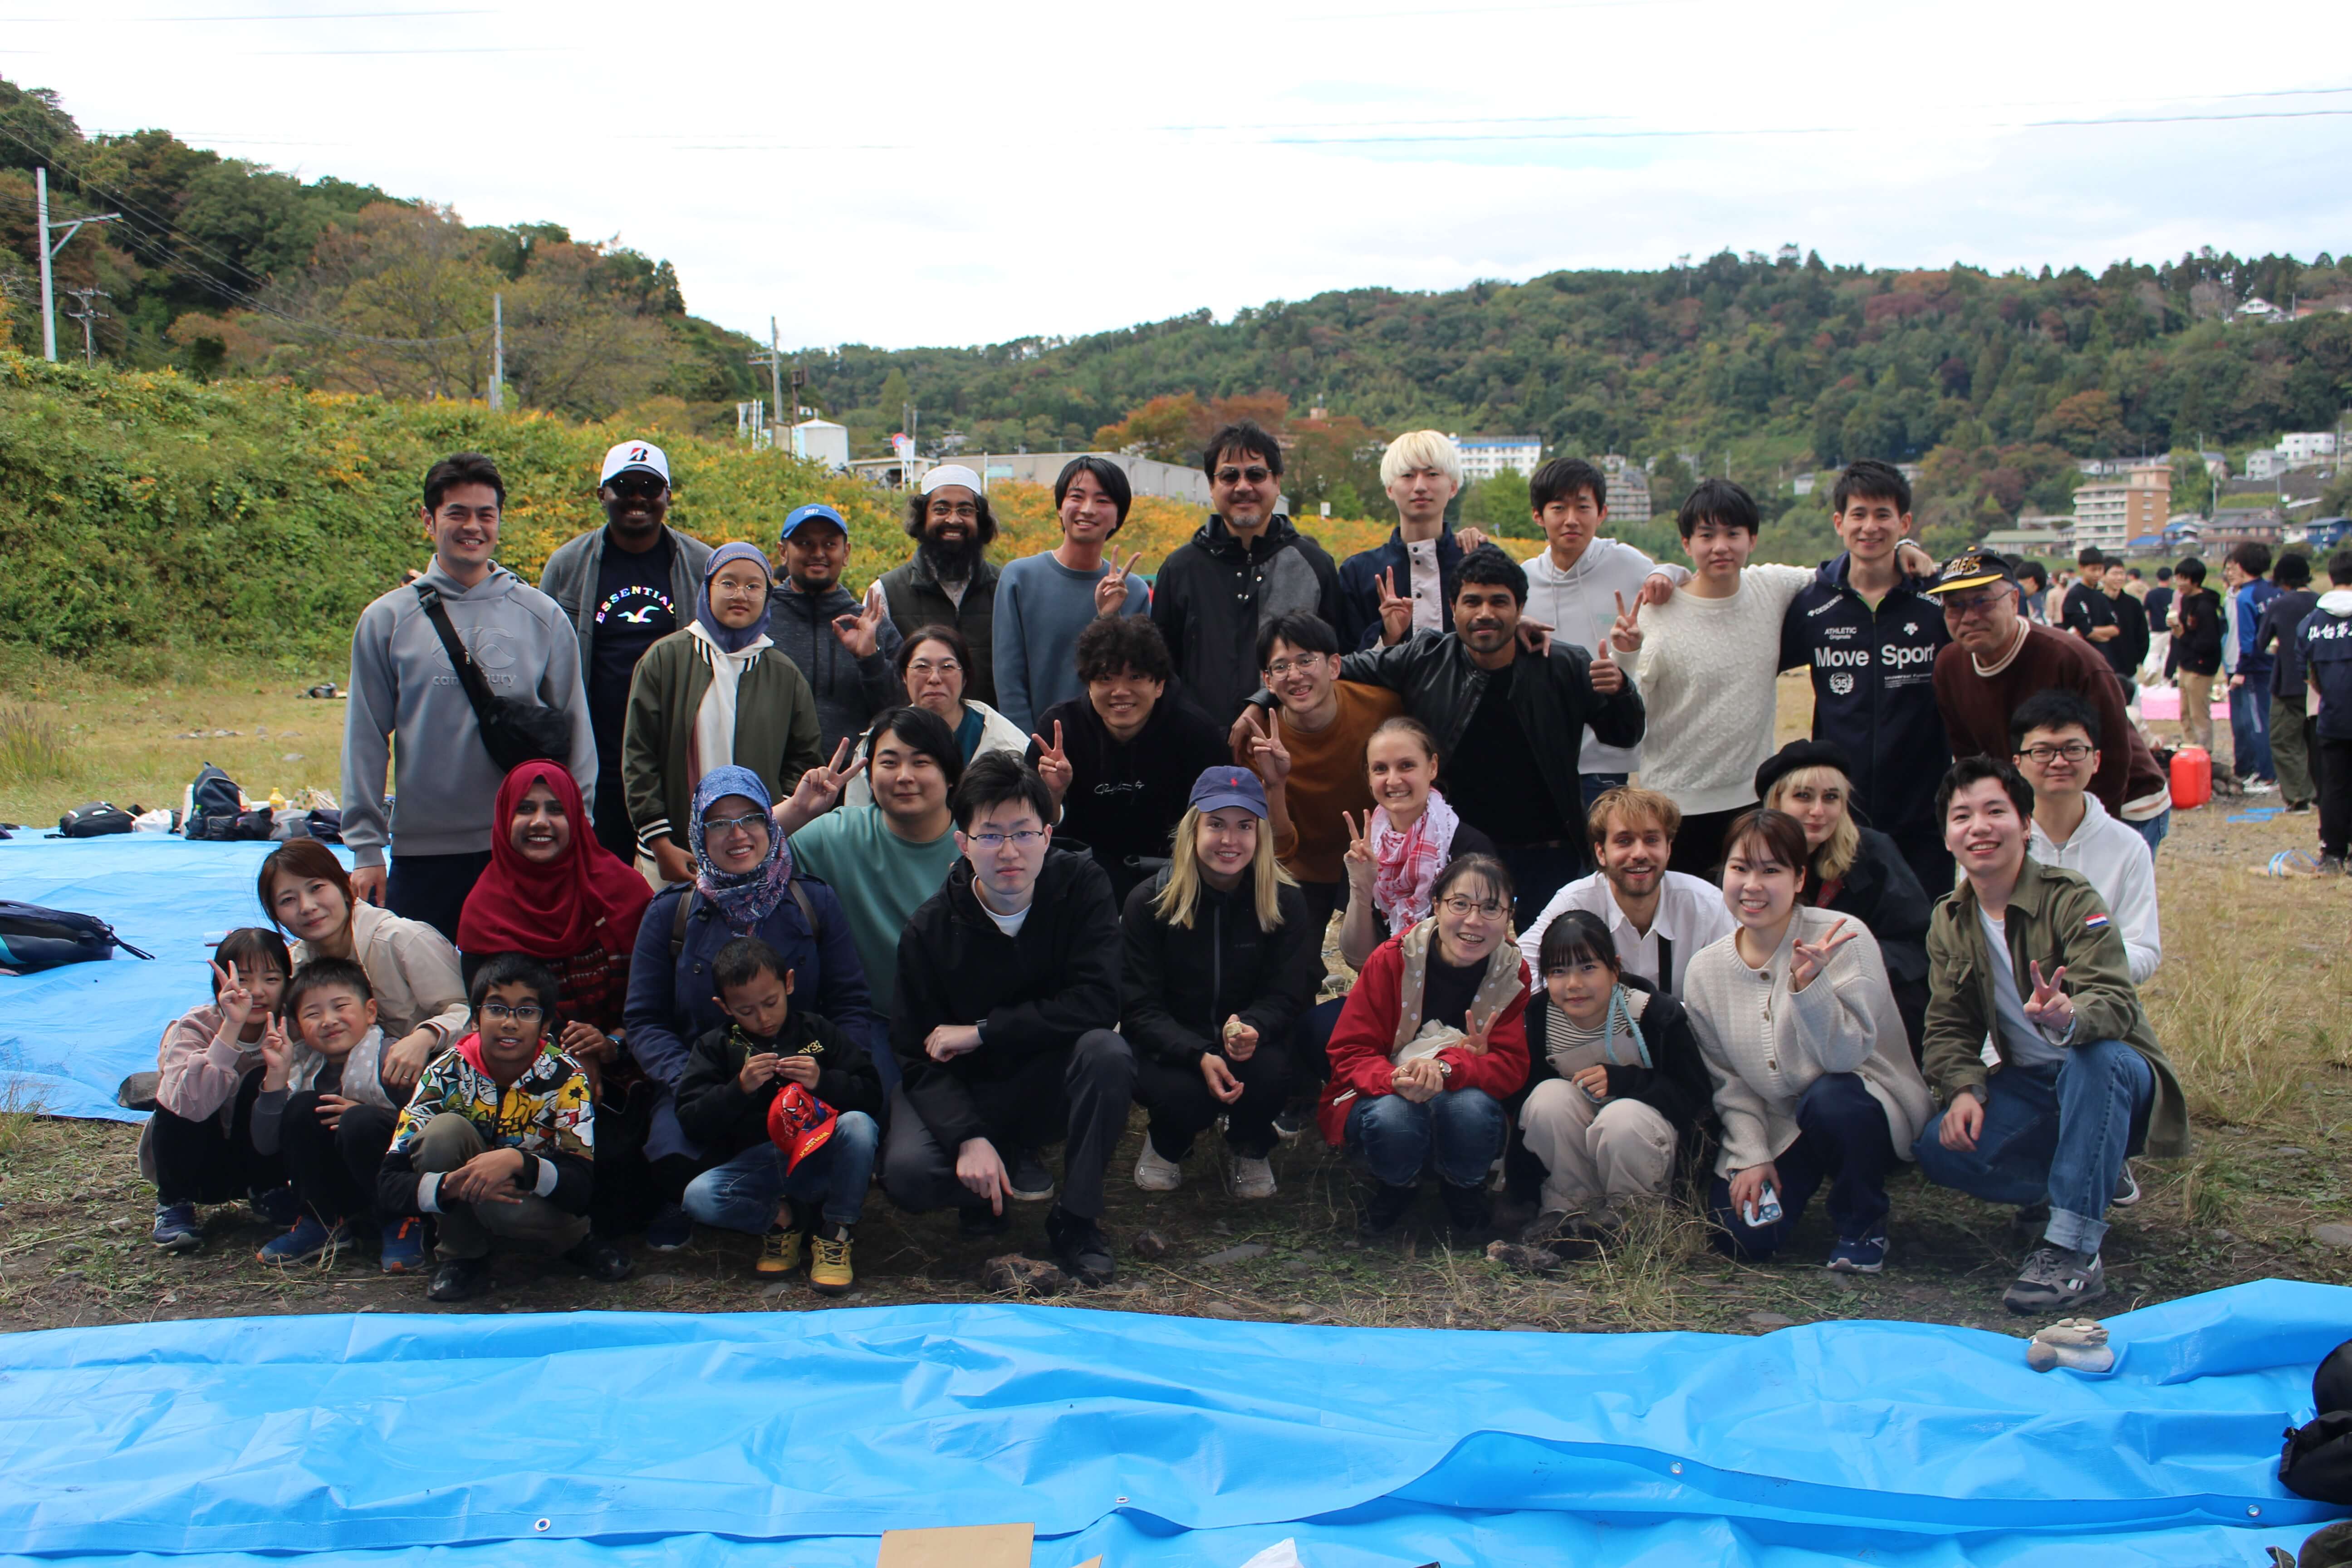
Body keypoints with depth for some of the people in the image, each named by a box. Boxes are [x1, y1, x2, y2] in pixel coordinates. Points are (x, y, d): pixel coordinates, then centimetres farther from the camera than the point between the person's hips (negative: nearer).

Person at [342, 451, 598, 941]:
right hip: (423, 851, 0)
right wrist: (366, 847, 1)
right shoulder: (388, 619, 4)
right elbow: (366, 740, 5)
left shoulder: (543, 616, 6)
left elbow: (576, 730, 8)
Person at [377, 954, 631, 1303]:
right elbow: (388, 1185, -21)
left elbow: (582, 1185, -26)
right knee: (445, 1129, -26)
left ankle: (577, 1241, -2)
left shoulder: (565, 1079, -18)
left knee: (510, 1208, -36)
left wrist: (518, 1162, -44)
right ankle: (462, 1257, -9)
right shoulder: (447, 1075, -17)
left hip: (536, 1200, -1)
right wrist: (451, 1186, -40)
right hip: (467, 1208, 1)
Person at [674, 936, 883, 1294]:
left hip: (819, 1157, 0)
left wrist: (824, 1082, -15)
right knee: (698, 1197, -29)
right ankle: (782, 1219, -2)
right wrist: (739, 1088, -16)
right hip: (755, 1165, 1)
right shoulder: (716, 1046, 12)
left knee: (858, 1125, -32)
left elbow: (871, 1096, 3)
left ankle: (835, 1233, -13)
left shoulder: (818, 1032, 11)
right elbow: (692, 1122, -1)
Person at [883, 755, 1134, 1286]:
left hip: (1053, 1083, 0)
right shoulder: (931, 929, -11)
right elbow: (919, 1057, -11)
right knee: (907, 1173, -29)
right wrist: (969, 1138, -28)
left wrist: (981, 1032, -22)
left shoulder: (1081, 886, -12)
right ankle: (999, 1182, 7)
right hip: (963, 1090, 0)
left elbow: (1096, 1004, -22)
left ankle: (1076, 1221, -14)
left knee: (1107, 1052, -33)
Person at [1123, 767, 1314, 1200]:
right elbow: (1138, 1009, -14)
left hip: (1250, 1040, 1)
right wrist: (1200, 1056, -32)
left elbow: (1286, 997, -8)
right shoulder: (1148, 903, -12)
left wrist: (1252, 1028, -34)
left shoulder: (1285, 902, -8)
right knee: (1185, 1095, -33)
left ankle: (1250, 1150, 4)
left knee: (1269, 1073, -33)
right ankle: (1167, 1144, 8)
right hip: (1170, 1045, -1)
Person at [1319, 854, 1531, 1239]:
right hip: (1382, 1097, -1)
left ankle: (1464, 1192, 2)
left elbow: (1511, 1067, -16)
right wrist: (1396, 1079, -37)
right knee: (1393, 1120, -36)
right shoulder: (1391, 960, -14)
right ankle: (1394, 1190, 2)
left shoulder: (1513, 974, -8)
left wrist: (1445, 1069, -37)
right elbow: (1350, 1053, -13)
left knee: (1471, 1109, -35)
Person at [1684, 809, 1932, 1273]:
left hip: (1867, 1107, -3)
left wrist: (1808, 982, -39)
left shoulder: (1843, 939, -16)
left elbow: (1847, 1054, -25)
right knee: (1743, 1235, -17)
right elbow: (1728, 1079, 5)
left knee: (1828, 1099, -37)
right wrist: (1752, 1156, -5)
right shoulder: (1706, 971, -3)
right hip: (1773, 1129, 4)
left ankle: (1863, 1224, -8)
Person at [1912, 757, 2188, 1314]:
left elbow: (2117, 1002, -29)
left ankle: (2074, 1252, -35)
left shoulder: (2072, 899, -17)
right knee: (1940, 1149, -21)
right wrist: (1965, 1088, -18)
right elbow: (1949, 1025, 3)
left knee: (2092, 1058, -40)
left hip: (2115, 1079, -5)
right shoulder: (1950, 922, 1)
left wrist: (2068, 1017, -53)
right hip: (2031, 1083, 5)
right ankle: (2095, 1177, 6)